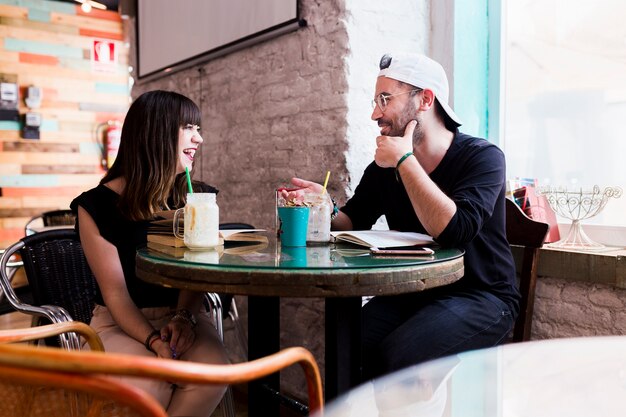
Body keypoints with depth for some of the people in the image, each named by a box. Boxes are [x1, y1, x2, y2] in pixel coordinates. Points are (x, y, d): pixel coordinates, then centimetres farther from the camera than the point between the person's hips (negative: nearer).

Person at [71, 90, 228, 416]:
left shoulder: (196, 199, 4)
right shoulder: (97, 205, -7)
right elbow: (114, 291, -10)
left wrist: (185, 317, -24)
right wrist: (154, 341, -24)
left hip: (182, 314, 3)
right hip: (120, 321, -2)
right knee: (144, 388, -33)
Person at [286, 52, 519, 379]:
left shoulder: (481, 156, -11)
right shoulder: (383, 166, 5)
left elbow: (454, 231, -28)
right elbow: (352, 221, 15)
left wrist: (404, 161, -21)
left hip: (481, 297, -4)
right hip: (411, 294, 5)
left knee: (397, 356, -29)